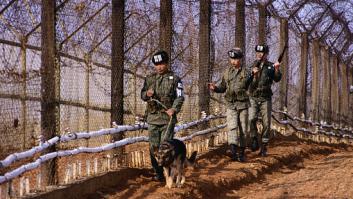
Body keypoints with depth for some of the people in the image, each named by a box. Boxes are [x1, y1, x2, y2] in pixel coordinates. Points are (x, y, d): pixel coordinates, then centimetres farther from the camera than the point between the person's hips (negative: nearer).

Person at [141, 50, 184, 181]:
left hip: (168, 118, -3)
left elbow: (179, 97, -3)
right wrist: (147, 94, -5)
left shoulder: (174, 79, 2)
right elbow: (142, 95, 20)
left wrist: (174, 109, -20)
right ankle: (158, 172, 11)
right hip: (152, 117, 4)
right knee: (154, 147, 2)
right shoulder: (149, 79, 13)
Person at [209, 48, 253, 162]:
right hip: (231, 105, 1)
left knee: (243, 129, 5)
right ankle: (233, 151, -29)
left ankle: (241, 152, 17)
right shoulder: (227, 72, 7)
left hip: (243, 104, -1)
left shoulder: (246, 73, 0)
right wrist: (215, 88, -1)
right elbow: (223, 87, 16)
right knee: (232, 127, -16)